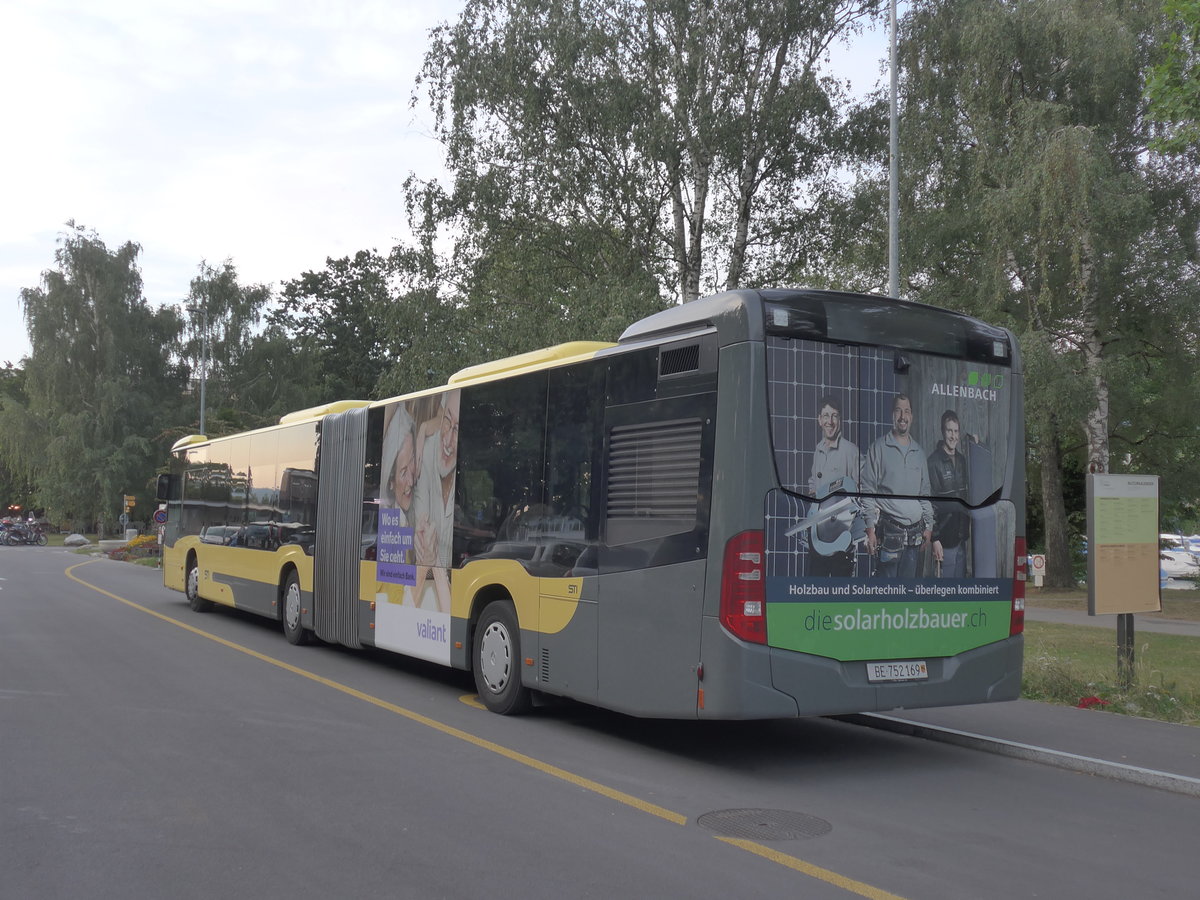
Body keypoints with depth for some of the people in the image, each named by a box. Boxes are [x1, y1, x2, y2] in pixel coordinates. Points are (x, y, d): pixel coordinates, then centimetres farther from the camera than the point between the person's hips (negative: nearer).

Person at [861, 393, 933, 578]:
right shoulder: (879, 447, -1)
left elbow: (925, 492, 21)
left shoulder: (919, 451, 16)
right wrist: (870, 528, -11)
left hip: (915, 533, 5)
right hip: (889, 531, -5)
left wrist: (929, 524, 12)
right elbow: (868, 492, -5)